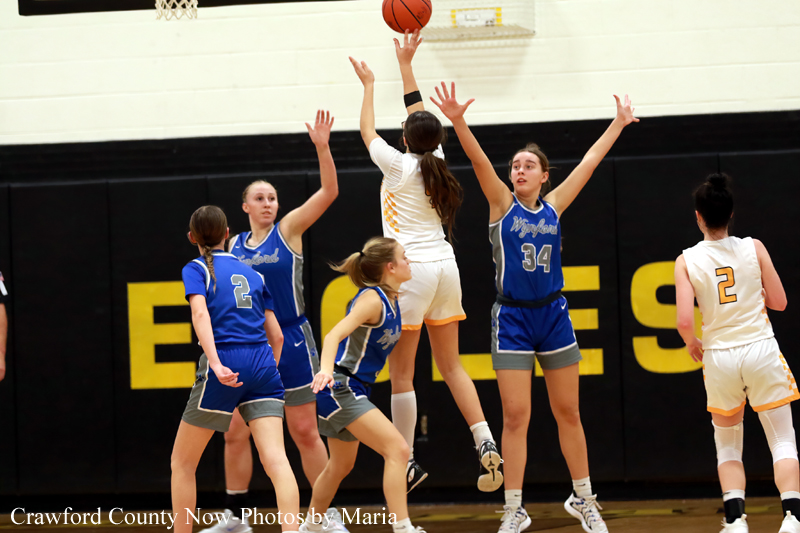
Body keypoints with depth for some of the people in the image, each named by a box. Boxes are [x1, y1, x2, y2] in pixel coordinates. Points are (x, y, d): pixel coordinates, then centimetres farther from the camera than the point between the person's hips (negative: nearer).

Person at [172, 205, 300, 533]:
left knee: (182, 462, 12)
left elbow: (200, 313, -12)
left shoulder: (196, 269, 7)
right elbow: (276, 336, 20)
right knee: (275, 459, -10)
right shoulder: (252, 275, 21)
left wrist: (216, 364, -23)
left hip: (225, 363, -4)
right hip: (263, 365, 4)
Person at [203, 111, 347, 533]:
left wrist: (322, 147, -24)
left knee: (304, 432, -1)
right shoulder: (233, 247, 8)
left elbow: (329, 192, -12)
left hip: (290, 341, -3)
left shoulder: (288, 230, -1)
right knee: (235, 433, 3)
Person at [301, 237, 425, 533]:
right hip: (340, 386, -10)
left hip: (354, 391, 10)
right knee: (398, 449, -19)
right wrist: (326, 370, -46)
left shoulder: (390, 300, 7)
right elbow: (335, 334, -31)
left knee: (341, 466, 23)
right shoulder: (372, 299, -19)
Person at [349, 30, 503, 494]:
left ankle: (407, 462, 2)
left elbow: (368, 131, 9)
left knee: (401, 373, 1)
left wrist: (369, 85, 23)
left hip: (411, 269, -6)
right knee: (452, 366, 10)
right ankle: (487, 446, -4)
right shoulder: (435, 161, 7)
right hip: (444, 267, 6)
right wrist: (406, 65, 27)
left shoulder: (399, 166, -7)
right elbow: (421, 118, 22)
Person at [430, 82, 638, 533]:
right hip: (512, 318, -2)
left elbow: (591, 160, 12)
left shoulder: (554, 205, 5)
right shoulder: (502, 204, -2)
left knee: (568, 413, 9)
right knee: (516, 416, -4)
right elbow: (480, 160, -17)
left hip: (553, 314, 2)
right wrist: (458, 122, -31)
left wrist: (619, 123, 17)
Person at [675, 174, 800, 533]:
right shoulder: (753, 248, -4)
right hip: (761, 349, -1)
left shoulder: (687, 261, -5)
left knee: (728, 448, 17)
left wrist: (693, 345, 8)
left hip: (719, 355, 1)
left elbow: (684, 321, -12)